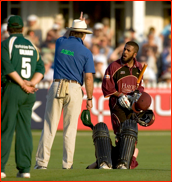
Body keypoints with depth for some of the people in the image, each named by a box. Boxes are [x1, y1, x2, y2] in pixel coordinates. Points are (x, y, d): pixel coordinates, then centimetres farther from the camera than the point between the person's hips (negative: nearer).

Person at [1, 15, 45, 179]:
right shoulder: (32, 46, 17)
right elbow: (41, 68, 6)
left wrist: (23, 85, -14)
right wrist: (31, 84, -7)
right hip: (29, 95, 5)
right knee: (24, 130, 6)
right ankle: (24, 169, 2)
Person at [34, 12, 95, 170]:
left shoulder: (60, 43, 6)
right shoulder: (86, 52, -2)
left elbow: (66, 36, 33)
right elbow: (88, 77, -7)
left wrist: (77, 23, 43)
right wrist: (89, 98, 0)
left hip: (56, 87, 2)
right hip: (74, 90, -2)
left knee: (49, 126, 1)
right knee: (70, 128, 4)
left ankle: (42, 161, -3)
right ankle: (67, 163, 3)